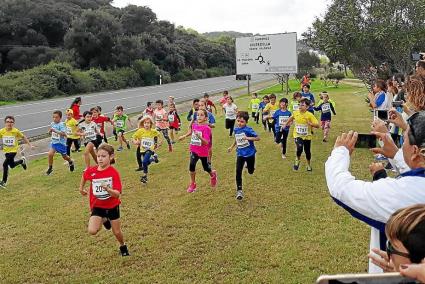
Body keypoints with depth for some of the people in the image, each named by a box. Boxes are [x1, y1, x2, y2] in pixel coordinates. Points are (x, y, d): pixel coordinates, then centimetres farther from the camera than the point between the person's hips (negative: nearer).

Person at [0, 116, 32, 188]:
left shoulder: (16, 131, -15)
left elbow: (23, 137, -1)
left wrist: (29, 145, 3)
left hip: (13, 150, -4)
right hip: (6, 151, 4)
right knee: (12, 165, 19)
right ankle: (22, 161, 50)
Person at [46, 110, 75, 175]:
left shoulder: (61, 125, -18)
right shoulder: (52, 124, 2)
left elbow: (63, 133, -30)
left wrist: (55, 131, -36)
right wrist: (50, 132, -5)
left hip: (61, 142, -5)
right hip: (54, 142, 5)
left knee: (64, 156, 12)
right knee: (50, 154, -14)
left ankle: (71, 162, 44)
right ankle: (50, 168, 3)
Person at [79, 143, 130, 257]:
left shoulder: (114, 173, -21)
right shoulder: (91, 171, -13)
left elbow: (117, 194, -28)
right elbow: (84, 176, 14)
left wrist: (107, 189, -45)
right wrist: (81, 188, 22)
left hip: (112, 206, -2)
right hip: (97, 206, 2)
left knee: (117, 232, 10)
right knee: (92, 231, -18)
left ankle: (123, 246, 45)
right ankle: (104, 220, 17)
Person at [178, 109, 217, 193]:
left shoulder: (206, 128, -21)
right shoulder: (194, 125, -2)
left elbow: (206, 142, -28)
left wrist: (199, 137, -43)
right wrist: (184, 136, 26)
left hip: (203, 152, -4)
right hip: (194, 150, 4)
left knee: (206, 168, 14)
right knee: (191, 165, -14)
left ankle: (213, 174, 51)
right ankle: (192, 184, 5)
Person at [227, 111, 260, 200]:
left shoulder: (248, 130, -19)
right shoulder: (236, 129, 0)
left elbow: (258, 138, -21)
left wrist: (248, 138, -33)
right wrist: (231, 147, 16)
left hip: (250, 153, -3)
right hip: (240, 154, 3)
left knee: (250, 172, 15)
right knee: (238, 171, -11)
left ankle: (248, 163, 53)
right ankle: (239, 191, -3)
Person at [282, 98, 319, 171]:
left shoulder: (310, 115, -18)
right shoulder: (295, 113, -8)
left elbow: (317, 125, -20)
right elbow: (291, 118, 17)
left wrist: (310, 124, -38)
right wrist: (285, 124, 25)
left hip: (307, 136, -1)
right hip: (298, 135, 1)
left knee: (307, 151, 13)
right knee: (299, 148, -26)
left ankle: (309, 165, 41)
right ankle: (297, 160, 6)